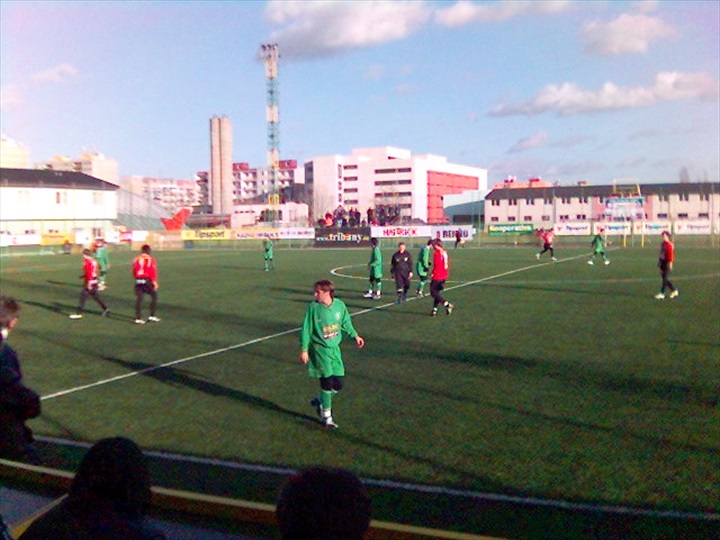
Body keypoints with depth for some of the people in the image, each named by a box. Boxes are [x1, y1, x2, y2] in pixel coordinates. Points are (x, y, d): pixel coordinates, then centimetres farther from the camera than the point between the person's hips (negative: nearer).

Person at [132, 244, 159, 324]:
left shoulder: (136, 259, 10)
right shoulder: (151, 259, -3)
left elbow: (134, 272, 10)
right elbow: (153, 271, -11)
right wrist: (155, 282, -13)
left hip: (138, 281, 4)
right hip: (147, 281, -4)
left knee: (139, 299, 5)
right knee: (154, 297, 10)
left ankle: (138, 318, 3)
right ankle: (152, 316, 9)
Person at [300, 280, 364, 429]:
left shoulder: (340, 305, -3)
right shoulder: (313, 307, -12)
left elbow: (346, 323, 15)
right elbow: (306, 330, -7)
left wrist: (355, 335, 16)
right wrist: (304, 349, -9)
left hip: (335, 349, 4)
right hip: (320, 350, -4)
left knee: (338, 385, 5)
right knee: (327, 382, -4)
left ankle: (319, 400, 33)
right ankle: (326, 417, 14)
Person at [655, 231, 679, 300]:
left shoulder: (669, 245, -14)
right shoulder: (663, 244, 11)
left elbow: (670, 255, -17)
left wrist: (670, 264, -18)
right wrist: (659, 262, 20)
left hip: (667, 263, -9)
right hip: (662, 262, 9)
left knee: (665, 278, -4)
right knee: (665, 278, 12)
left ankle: (662, 294, 0)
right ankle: (674, 291, 24)